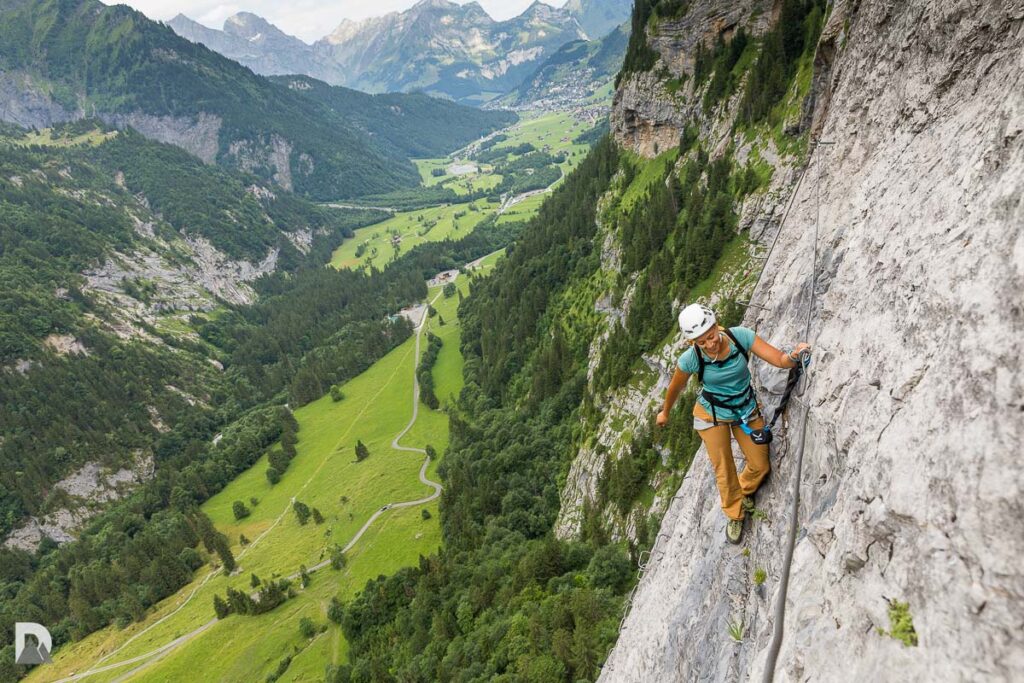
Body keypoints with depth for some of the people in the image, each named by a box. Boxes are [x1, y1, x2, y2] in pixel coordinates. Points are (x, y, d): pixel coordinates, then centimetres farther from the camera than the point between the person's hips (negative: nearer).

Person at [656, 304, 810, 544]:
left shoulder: (740, 336, -26)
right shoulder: (690, 359, -28)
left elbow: (780, 360, -25)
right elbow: (675, 388, -8)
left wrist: (794, 355, -48)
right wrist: (665, 413, 8)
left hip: (747, 410, 2)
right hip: (711, 415, -2)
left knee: (760, 466, 11)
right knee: (724, 471, 9)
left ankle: (744, 491, 47)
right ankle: (735, 514, 38)